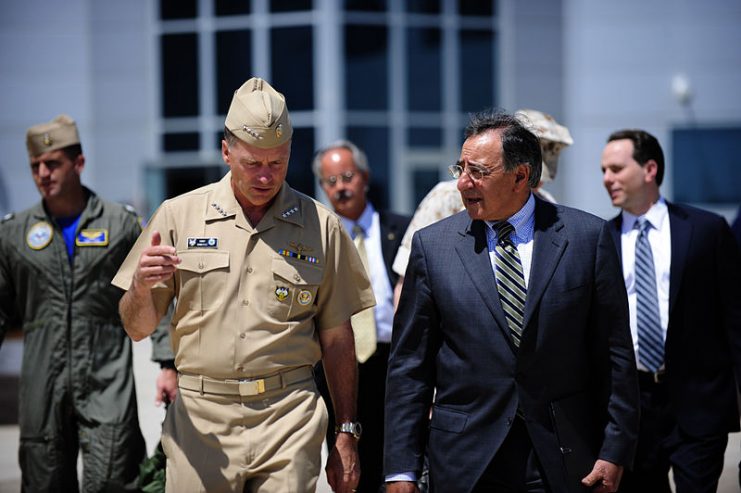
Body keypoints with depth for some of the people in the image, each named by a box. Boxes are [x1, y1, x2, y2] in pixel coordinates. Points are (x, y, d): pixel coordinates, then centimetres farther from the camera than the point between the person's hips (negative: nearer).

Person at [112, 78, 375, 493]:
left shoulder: (320, 226, 6)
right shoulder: (179, 215, 5)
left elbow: (337, 339, 10)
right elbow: (138, 329, 6)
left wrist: (347, 435, 8)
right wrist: (141, 288, -16)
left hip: (289, 419, 0)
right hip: (200, 420, 0)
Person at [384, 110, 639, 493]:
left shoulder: (587, 237, 0)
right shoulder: (432, 245, 2)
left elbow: (614, 355, 2)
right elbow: (410, 364, 2)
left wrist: (615, 451, -3)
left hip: (565, 461, 0)